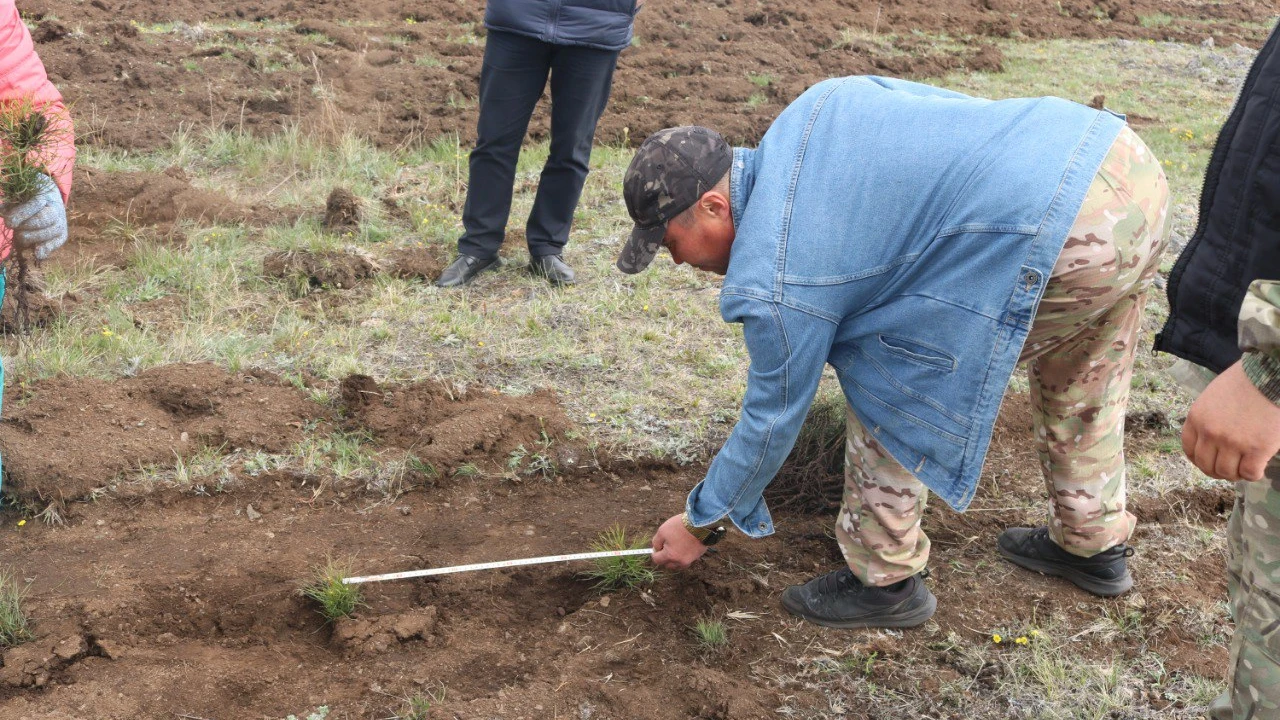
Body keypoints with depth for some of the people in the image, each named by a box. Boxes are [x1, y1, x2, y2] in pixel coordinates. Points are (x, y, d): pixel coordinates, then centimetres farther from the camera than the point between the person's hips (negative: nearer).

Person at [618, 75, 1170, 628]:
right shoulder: (819, 104, 13)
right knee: (1077, 374, 31)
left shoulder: (772, 278, -8)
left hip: (1063, 233, -9)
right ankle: (1094, 545, 49)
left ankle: (884, 580, 19)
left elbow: (772, 421, 4)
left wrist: (698, 523, 19)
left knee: (882, 379, 6)